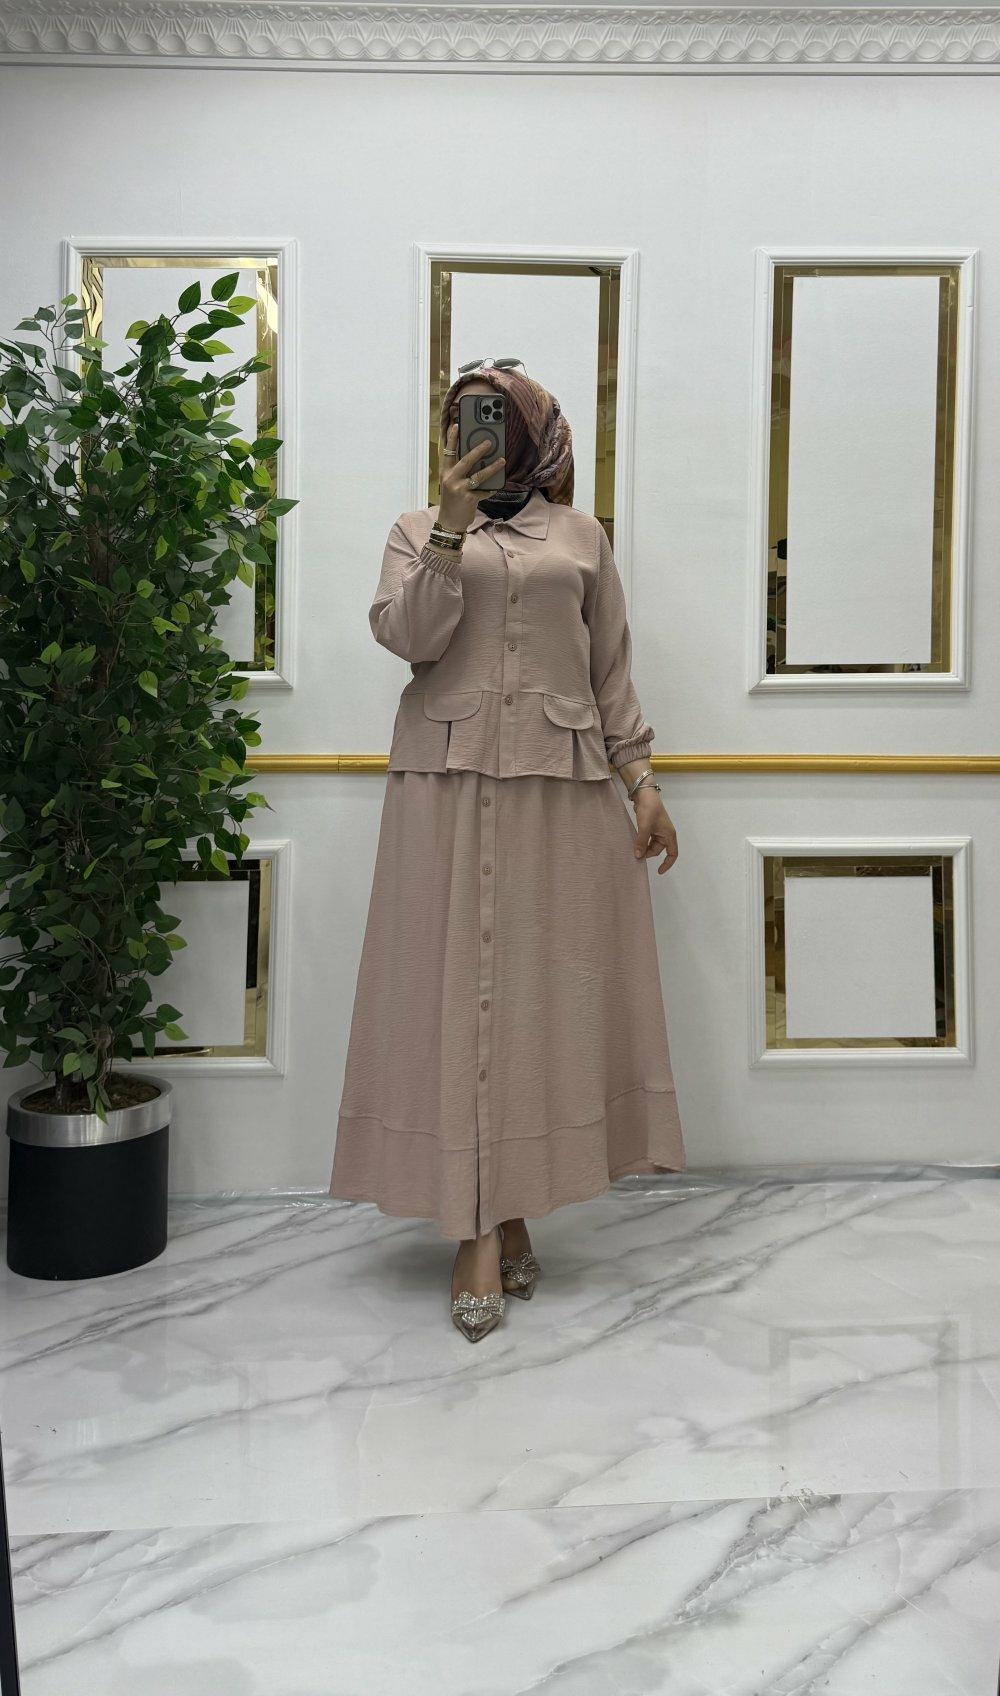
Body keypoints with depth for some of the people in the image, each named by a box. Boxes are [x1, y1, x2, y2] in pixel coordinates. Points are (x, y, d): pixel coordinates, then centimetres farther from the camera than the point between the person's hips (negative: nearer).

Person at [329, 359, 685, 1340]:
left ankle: (513, 1210, 15)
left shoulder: (581, 536, 15)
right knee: (456, 988, -5)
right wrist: (452, 531, -13)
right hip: (449, 782, -1)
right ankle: (477, 1235, -1)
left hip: (562, 786, 2)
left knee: (545, 987, 1)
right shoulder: (418, 530, 13)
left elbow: (612, 669, 13)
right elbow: (408, 636, -4)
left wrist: (641, 780, 6)